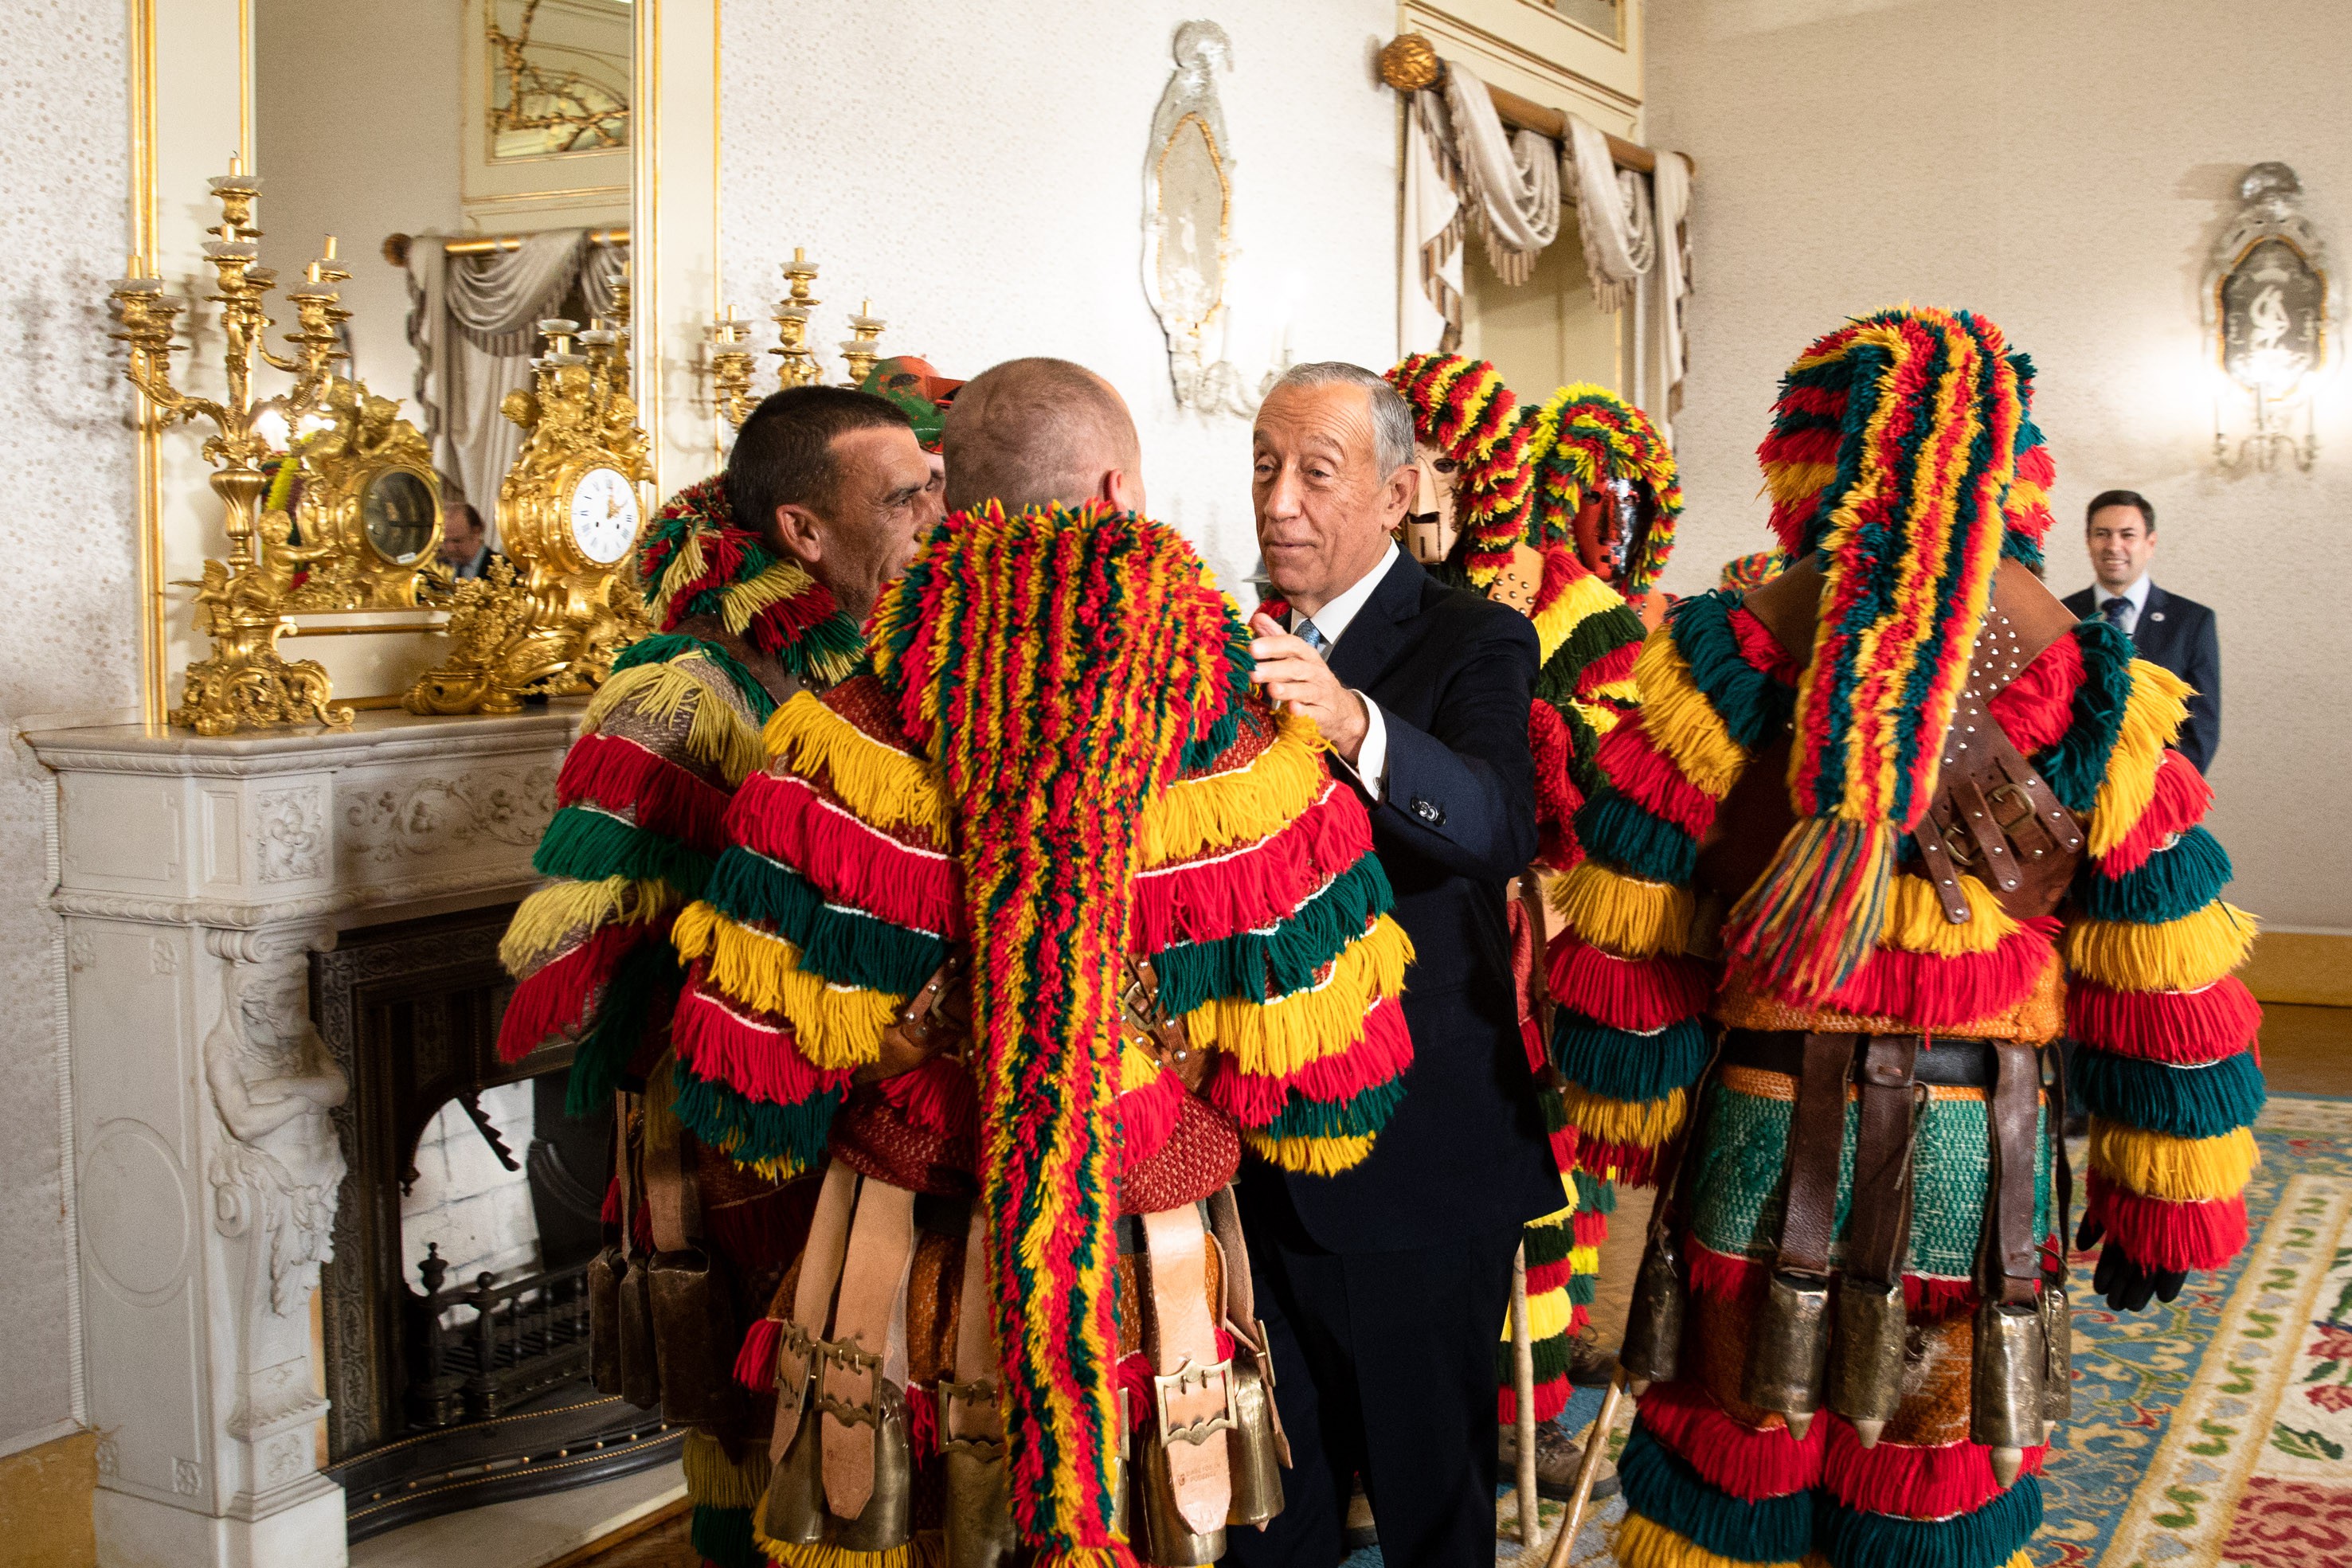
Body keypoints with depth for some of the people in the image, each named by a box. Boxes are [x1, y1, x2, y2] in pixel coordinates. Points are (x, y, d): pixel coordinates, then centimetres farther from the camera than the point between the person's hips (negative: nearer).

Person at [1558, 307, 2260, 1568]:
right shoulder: (2095, 691, -5)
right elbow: (2172, 983, -2)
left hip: (1757, 1141, 0)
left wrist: (1634, 1126, 9)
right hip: (1980, 1172, 1)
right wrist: (2158, 1212, 9)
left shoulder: (1722, 659, -8)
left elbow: (1627, 933, -4)